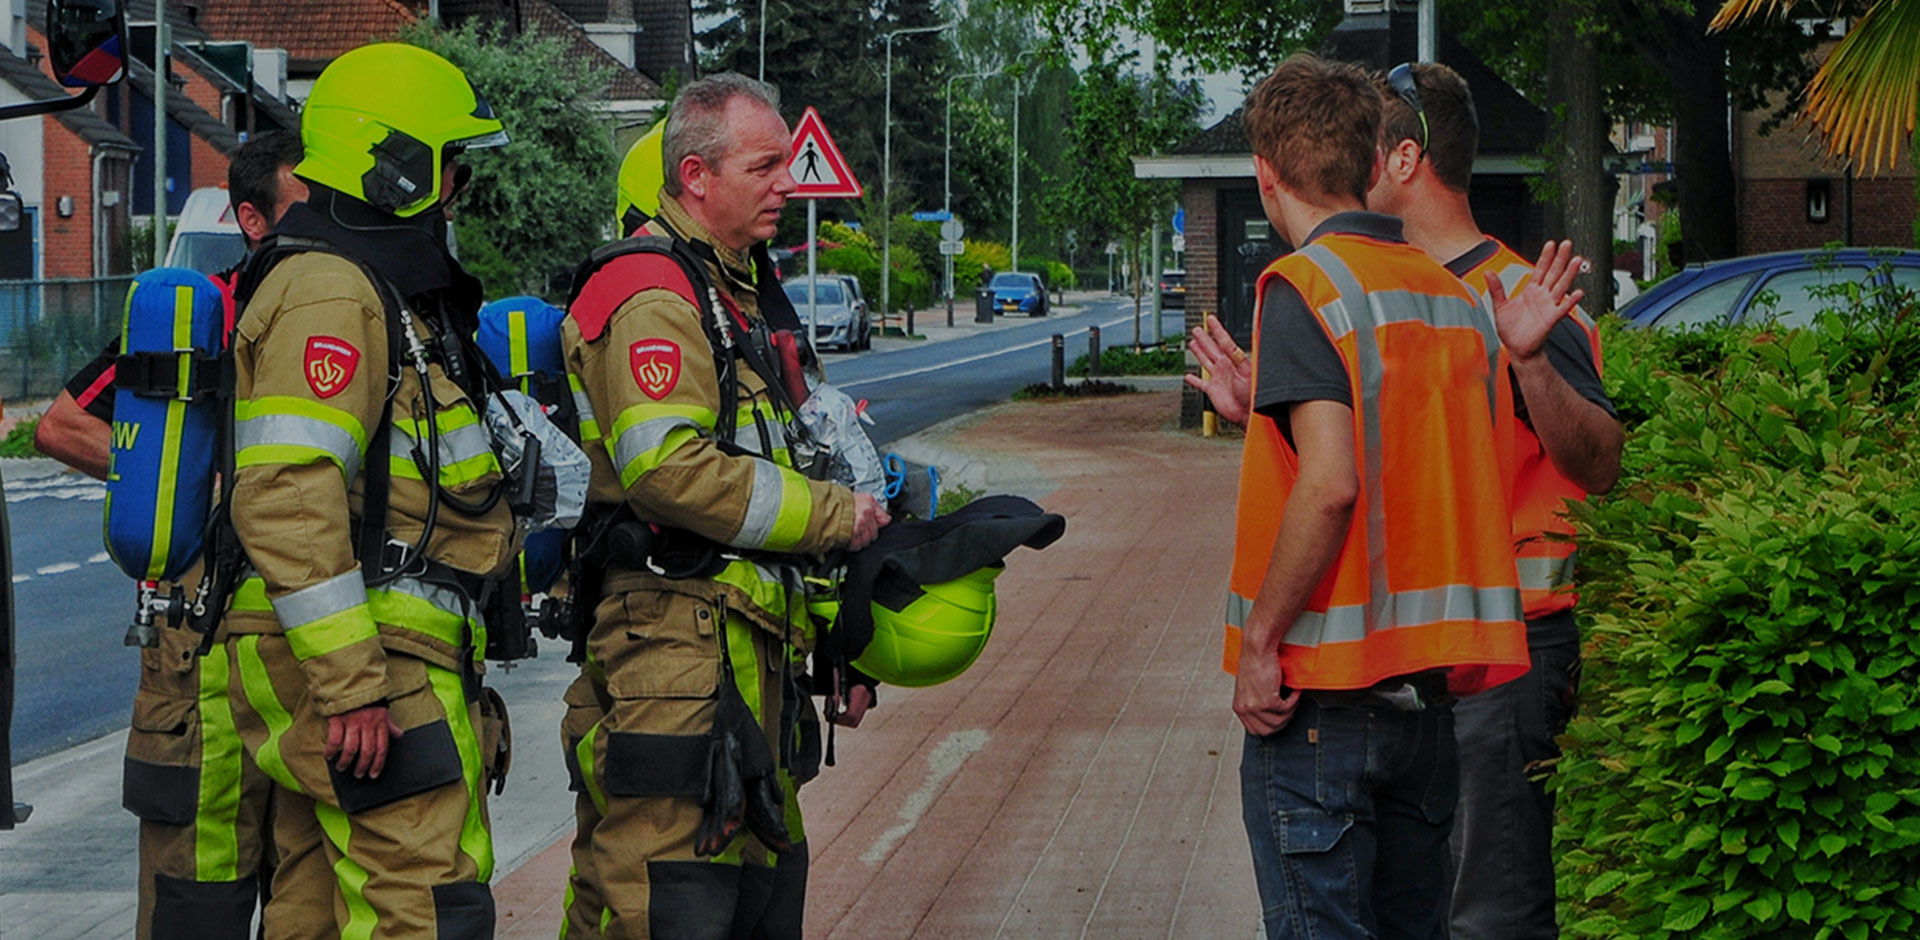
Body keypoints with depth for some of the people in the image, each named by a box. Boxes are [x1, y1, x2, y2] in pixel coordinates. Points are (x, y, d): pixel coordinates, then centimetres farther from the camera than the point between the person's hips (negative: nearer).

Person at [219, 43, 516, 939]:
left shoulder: (387, 291, 22)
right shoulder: (330, 293, -13)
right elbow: (286, 497, -23)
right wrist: (351, 683, -26)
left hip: (365, 665, 11)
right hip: (366, 664, -11)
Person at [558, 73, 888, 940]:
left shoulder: (737, 291, 21)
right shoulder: (652, 299, -13)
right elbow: (669, 468, -25)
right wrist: (831, 514, -16)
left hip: (746, 640, 11)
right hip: (675, 634, -11)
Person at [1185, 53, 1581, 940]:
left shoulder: (1305, 285, -12)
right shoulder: (1456, 297, 12)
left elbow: (1331, 485, -22)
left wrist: (1260, 637, -16)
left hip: (1327, 690, -7)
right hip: (1432, 685, 8)